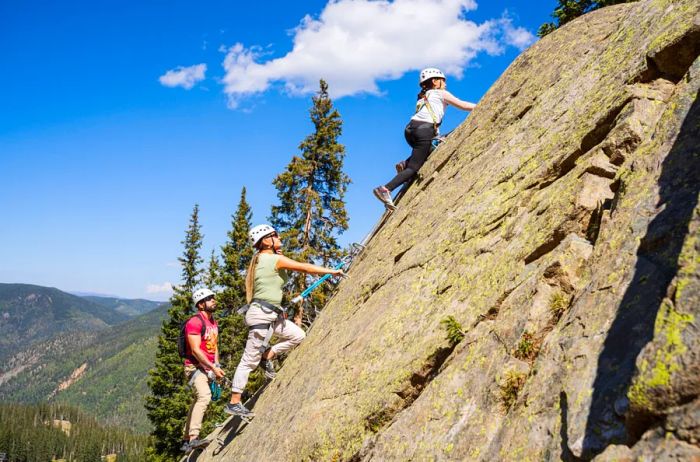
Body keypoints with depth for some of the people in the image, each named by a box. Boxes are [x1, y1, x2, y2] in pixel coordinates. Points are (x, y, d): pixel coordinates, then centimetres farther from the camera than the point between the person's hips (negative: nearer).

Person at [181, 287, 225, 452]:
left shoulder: (213, 322, 15)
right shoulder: (194, 322, -14)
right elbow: (195, 350, -20)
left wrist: (216, 366, 9)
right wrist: (213, 368, -20)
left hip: (208, 369, 9)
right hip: (195, 367, -9)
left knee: (199, 401, 13)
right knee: (204, 396, -29)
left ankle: (187, 441, 23)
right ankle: (193, 438, -33)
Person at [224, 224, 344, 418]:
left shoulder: (261, 259, 13)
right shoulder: (276, 259, -12)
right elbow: (305, 267, -10)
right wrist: (332, 271, -1)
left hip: (272, 314, 10)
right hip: (262, 314, -10)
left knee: (298, 335, 14)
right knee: (250, 360, -4)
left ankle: (267, 356, 19)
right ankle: (234, 403, 3)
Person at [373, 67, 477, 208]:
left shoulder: (424, 96, 30)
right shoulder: (441, 93, 11)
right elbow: (463, 105, 11)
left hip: (410, 128, 8)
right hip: (423, 131, -7)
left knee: (427, 152, 32)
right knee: (414, 168, -8)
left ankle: (405, 164, 6)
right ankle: (386, 189, -23)